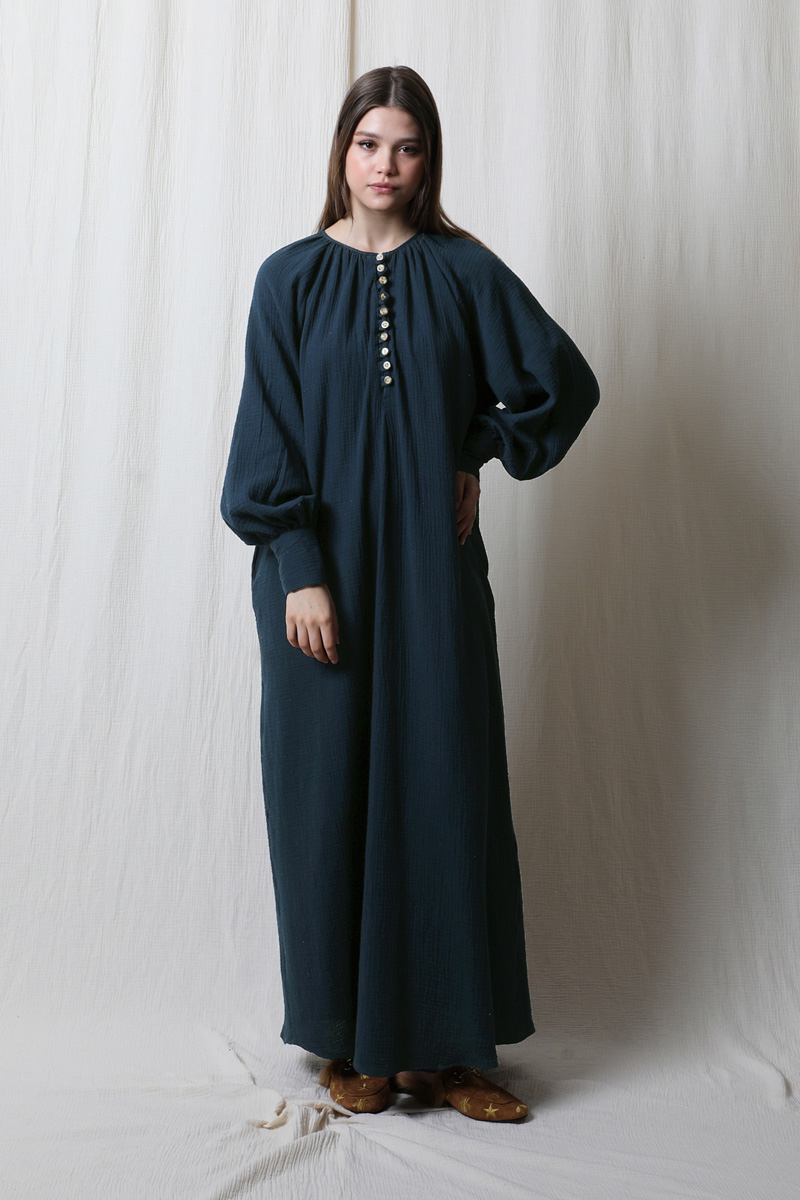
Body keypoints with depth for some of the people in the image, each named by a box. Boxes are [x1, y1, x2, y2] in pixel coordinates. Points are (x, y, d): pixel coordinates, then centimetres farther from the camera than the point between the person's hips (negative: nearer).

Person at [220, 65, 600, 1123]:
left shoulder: (463, 270, 7)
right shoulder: (292, 277, 3)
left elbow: (564, 380, 10)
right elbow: (270, 433, -3)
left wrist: (476, 458, 3)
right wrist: (298, 571, -11)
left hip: (433, 567, 1)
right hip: (324, 565, -1)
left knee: (445, 786, 3)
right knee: (333, 789, 3)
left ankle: (447, 1045, 16)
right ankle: (354, 1039, 18)